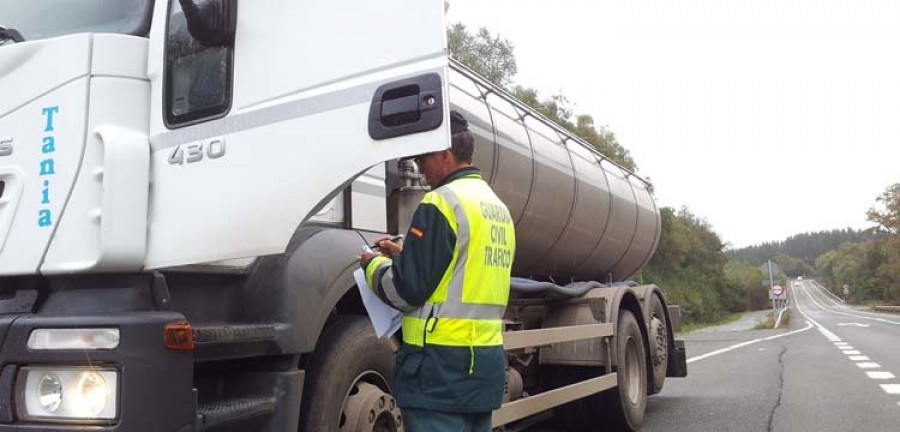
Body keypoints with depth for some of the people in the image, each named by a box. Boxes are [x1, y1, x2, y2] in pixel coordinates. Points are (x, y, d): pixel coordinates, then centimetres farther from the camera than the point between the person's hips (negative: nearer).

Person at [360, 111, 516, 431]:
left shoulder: (443, 202, -13)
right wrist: (405, 255, 22)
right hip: (487, 358, 9)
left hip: (443, 362, -9)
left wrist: (374, 265, 5)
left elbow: (407, 289, -15)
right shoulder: (499, 208, 14)